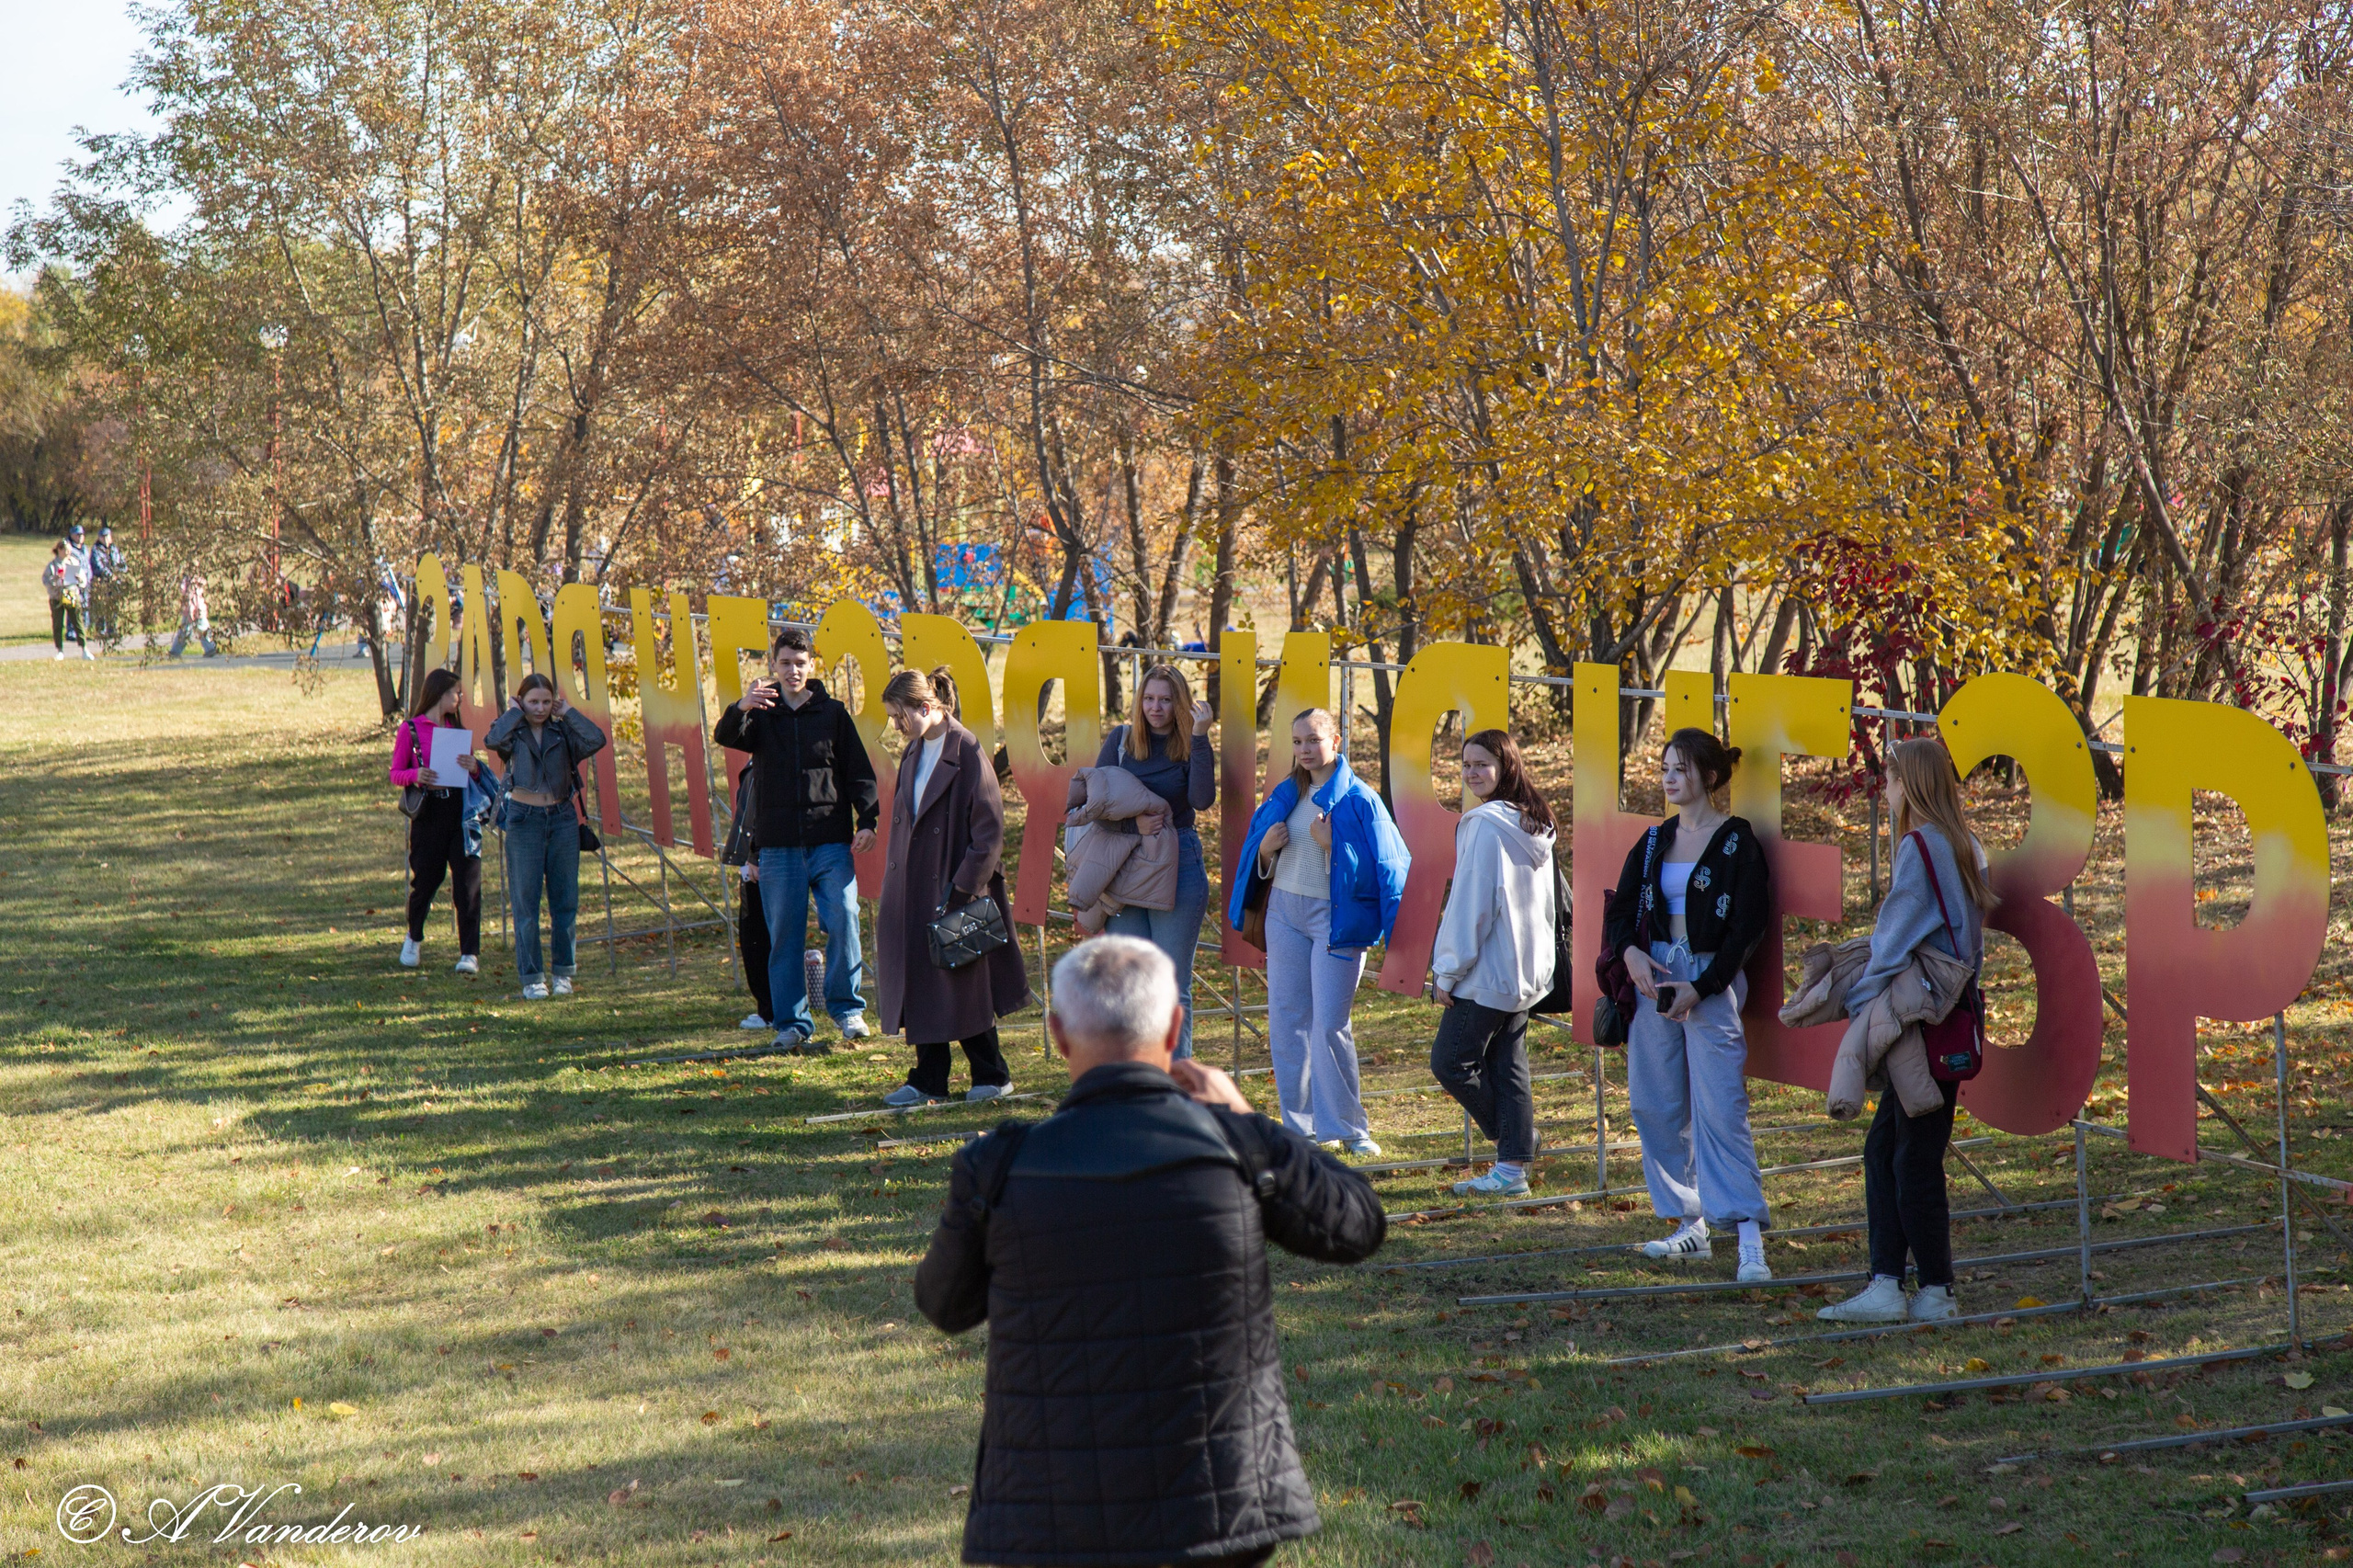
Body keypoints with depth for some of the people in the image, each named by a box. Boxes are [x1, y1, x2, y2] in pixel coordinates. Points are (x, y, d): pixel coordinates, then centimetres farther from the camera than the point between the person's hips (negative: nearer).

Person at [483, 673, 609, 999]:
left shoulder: (562, 731, 4)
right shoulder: (512, 732, -1)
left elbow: (597, 740, -13)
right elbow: (492, 740, -24)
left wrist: (568, 712, -5)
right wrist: (515, 712, -11)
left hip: (562, 817, 2)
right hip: (524, 819, -2)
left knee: (565, 899, 6)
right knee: (525, 902, -2)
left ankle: (561, 972, 16)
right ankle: (531, 977, 3)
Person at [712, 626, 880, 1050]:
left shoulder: (833, 713, 9)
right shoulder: (761, 713, 9)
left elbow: (860, 773, 9)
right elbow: (726, 737, -11)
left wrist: (868, 820, -6)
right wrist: (741, 709, -33)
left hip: (831, 843, 0)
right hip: (779, 846, 1)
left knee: (843, 919, -11)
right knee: (784, 935, 3)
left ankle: (847, 1008, 4)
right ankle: (792, 1023, 9)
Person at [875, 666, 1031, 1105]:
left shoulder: (967, 755, -15)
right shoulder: (913, 754, 10)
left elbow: (990, 832, -16)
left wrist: (963, 889, -17)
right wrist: (892, 892, 12)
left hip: (953, 890, -7)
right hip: (913, 893, 7)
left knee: (963, 987, 2)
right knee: (919, 985, 9)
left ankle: (992, 1075, 16)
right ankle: (927, 1080, 17)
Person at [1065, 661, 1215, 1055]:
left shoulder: (1193, 747, 1)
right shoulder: (1122, 739, 8)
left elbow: (1202, 800, -16)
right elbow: (1094, 791, 5)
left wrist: (1199, 736, -18)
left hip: (1178, 865, -2)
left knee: (1173, 984, 2)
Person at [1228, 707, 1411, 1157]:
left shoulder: (1357, 798, -7)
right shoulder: (1287, 794, 11)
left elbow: (1383, 863, -11)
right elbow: (1262, 865, 19)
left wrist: (1330, 844, -21)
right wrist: (1266, 849, -4)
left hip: (1335, 916, -6)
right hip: (1285, 912, 6)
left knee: (1329, 1024, -9)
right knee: (1287, 1019, 6)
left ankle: (1346, 1126, 2)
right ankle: (1301, 1124, 16)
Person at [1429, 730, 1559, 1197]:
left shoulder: (1484, 825, -16)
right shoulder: (1537, 826, 10)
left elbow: (1471, 904, -17)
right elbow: (1545, 901, 17)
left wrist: (1448, 971, -11)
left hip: (1488, 971, -9)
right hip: (1530, 969, 9)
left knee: (1451, 1062, 0)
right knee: (1508, 1067, 10)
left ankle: (1515, 1138, 10)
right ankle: (1513, 1167, 10)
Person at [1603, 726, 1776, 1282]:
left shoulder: (1738, 842, -5)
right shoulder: (1654, 842, 12)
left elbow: (1748, 928, -9)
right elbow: (1620, 909, 14)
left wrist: (1700, 988, -15)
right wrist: (1631, 951, -8)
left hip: (1712, 984, -6)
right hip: (1653, 979, 6)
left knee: (1720, 1110, -13)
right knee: (1658, 1107, 6)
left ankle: (1751, 1241, -17)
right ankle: (1690, 1225, 17)